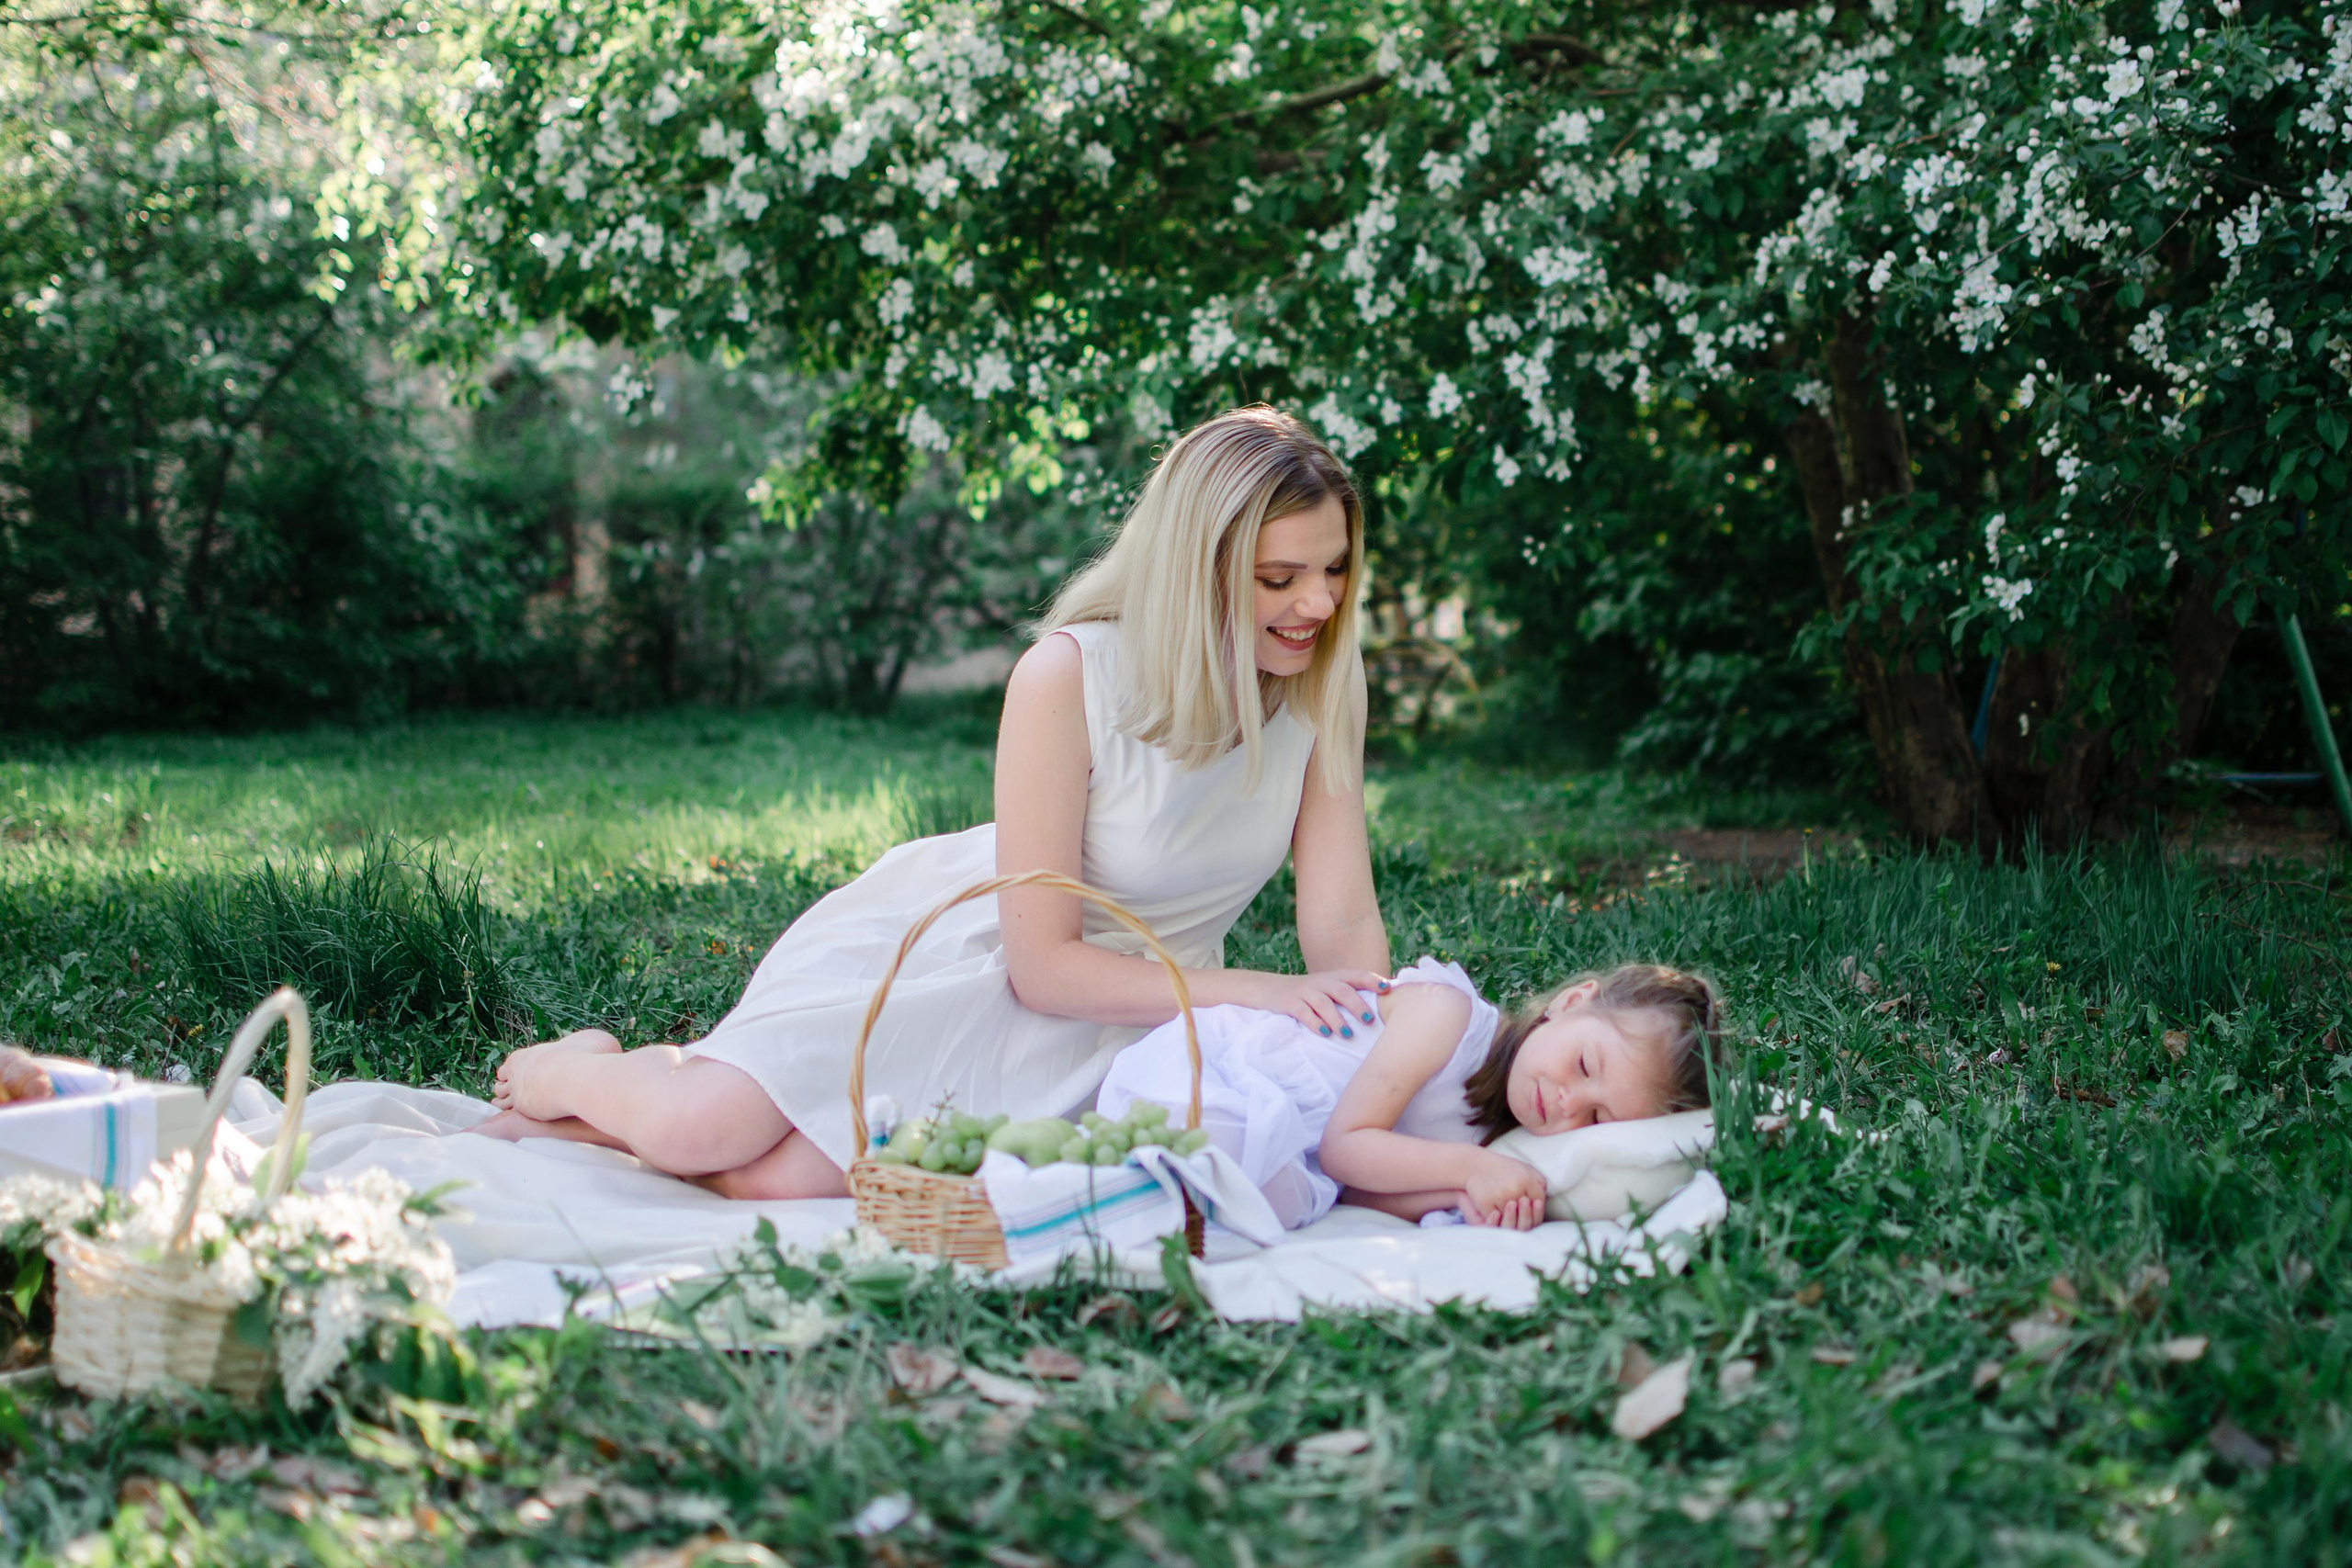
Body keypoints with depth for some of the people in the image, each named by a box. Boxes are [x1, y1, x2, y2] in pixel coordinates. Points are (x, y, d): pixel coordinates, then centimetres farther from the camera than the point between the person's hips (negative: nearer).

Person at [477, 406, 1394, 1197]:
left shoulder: (1326, 679, -11)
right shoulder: (1068, 676, -26)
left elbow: (1345, 921, -9)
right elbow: (1042, 962, -23)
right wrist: (1247, 992, -31)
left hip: (1118, 1010, 3)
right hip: (955, 938, -3)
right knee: (704, 1130, -22)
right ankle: (575, 1075, 16)